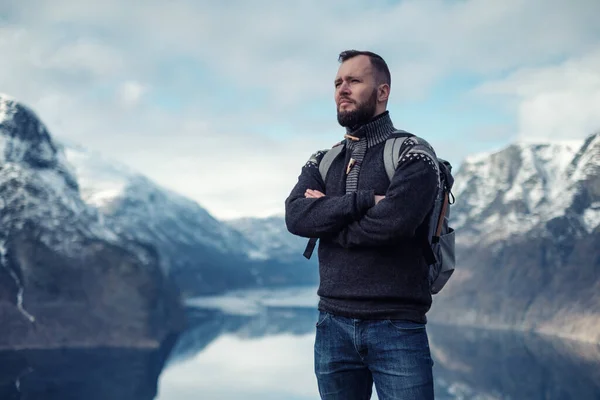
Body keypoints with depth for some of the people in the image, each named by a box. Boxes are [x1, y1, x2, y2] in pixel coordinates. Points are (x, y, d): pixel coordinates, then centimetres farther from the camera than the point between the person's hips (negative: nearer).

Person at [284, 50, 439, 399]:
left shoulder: (413, 156, -4)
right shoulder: (321, 162, 12)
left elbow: (390, 223, -20)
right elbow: (296, 217, -6)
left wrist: (326, 217, -6)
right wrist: (364, 200, -16)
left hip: (397, 327, -4)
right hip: (333, 325, 5)